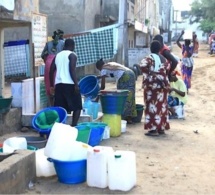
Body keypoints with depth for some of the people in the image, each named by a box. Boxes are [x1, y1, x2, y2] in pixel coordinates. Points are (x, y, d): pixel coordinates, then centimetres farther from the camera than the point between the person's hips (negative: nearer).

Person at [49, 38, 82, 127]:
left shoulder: (57, 55, 18)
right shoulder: (72, 55, 0)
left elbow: (51, 71, 16)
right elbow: (72, 70, -14)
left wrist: (51, 86, 22)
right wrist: (76, 84, -14)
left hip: (58, 84, 6)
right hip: (69, 84, -6)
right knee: (77, 107, 5)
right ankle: (73, 126, -7)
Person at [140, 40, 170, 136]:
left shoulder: (149, 58, -9)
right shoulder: (164, 59, 9)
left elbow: (143, 66, -26)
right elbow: (167, 71, 13)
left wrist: (149, 72, -12)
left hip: (151, 85, -6)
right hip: (163, 85, 6)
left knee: (152, 106, -1)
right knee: (162, 106, 10)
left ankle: (153, 129, -2)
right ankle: (162, 128, 16)